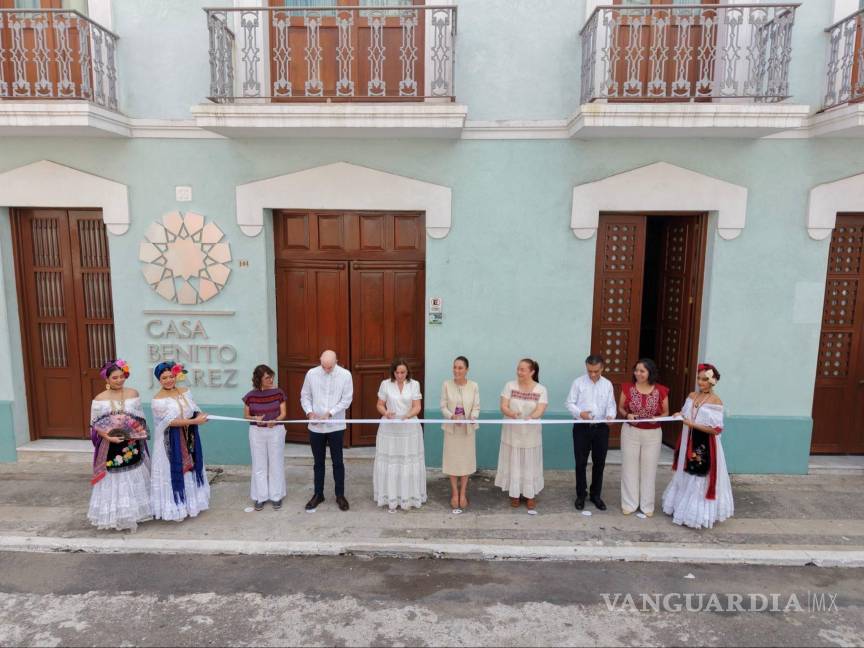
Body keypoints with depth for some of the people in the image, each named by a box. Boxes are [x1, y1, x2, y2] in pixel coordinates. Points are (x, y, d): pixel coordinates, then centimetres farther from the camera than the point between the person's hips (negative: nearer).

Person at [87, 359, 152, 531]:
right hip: (111, 448, -2)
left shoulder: (133, 394, 1)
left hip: (132, 445, 2)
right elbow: (95, 425, -5)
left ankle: (132, 515, 23)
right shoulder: (99, 399, -5)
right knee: (114, 482, 4)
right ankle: (115, 517, 16)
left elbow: (141, 418, 7)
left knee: (133, 482, 10)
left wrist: (138, 429, -12)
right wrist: (108, 437, -19)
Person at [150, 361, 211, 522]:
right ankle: (176, 507, 15)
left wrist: (200, 416, -18)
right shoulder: (158, 400, -14)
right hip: (170, 441, -6)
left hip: (188, 438, 6)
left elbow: (196, 410, 5)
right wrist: (194, 421, -26)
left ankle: (190, 503, 30)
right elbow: (170, 421, -21)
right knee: (174, 472, 2)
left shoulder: (185, 392, 4)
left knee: (190, 469, 15)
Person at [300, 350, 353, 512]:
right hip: (315, 427, 2)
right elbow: (305, 396, 4)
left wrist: (329, 413, -17)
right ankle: (318, 494, 27)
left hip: (336, 426, -1)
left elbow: (347, 399, -8)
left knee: (337, 462, 7)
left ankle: (340, 495, 21)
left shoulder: (345, 375, -9)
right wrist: (309, 412, -13)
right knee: (319, 462, 13)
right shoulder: (311, 373, -5)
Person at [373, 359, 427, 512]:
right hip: (389, 429, 0)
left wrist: (407, 416, -24)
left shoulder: (414, 384, -3)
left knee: (408, 464, 4)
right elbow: (380, 405, 3)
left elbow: (417, 406, -6)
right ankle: (391, 499, 14)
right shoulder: (385, 384, -3)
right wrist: (386, 413, -18)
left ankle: (407, 498, 18)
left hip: (410, 428, 0)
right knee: (389, 463, 2)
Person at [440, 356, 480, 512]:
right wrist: (452, 416, -22)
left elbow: (476, 407, -3)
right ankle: (455, 493, 22)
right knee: (452, 460, 6)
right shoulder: (446, 385, -6)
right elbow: (443, 406, -4)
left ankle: (463, 493, 23)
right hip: (451, 428, 0)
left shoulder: (474, 386, -6)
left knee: (466, 460, 8)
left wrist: (472, 418, -23)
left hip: (467, 428, 0)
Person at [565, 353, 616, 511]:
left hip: (601, 428, 2)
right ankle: (581, 495, 20)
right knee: (581, 463, 5)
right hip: (582, 427, -2)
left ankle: (596, 495, 26)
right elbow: (570, 403, -4)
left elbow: (611, 405, 2)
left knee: (599, 463, 10)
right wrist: (580, 413, -22)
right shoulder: (578, 382, -4)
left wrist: (610, 416, -20)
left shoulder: (607, 384, 3)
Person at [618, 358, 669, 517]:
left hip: (652, 434, 0)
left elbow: (666, 412, 4)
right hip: (630, 432, 1)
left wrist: (657, 418, -17)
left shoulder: (661, 391, -7)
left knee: (649, 469, 9)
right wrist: (627, 415, -16)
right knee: (630, 467, 7)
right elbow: (621, 408, 5)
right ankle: (629, 503, 20)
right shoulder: (628, 387, -5)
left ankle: (647, 505, 23)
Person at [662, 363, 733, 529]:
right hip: (689, 444, 7)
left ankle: (700, 514, 18)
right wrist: (679, 415, -7)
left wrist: (693, 424, -22)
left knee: (701, 481, 4)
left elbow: (716, 429, -18)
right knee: (686, 477, 17)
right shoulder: (692, 396, 5)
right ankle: (683, 508, 32)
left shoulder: (716, 402, -14)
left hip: (705, 447, -6)